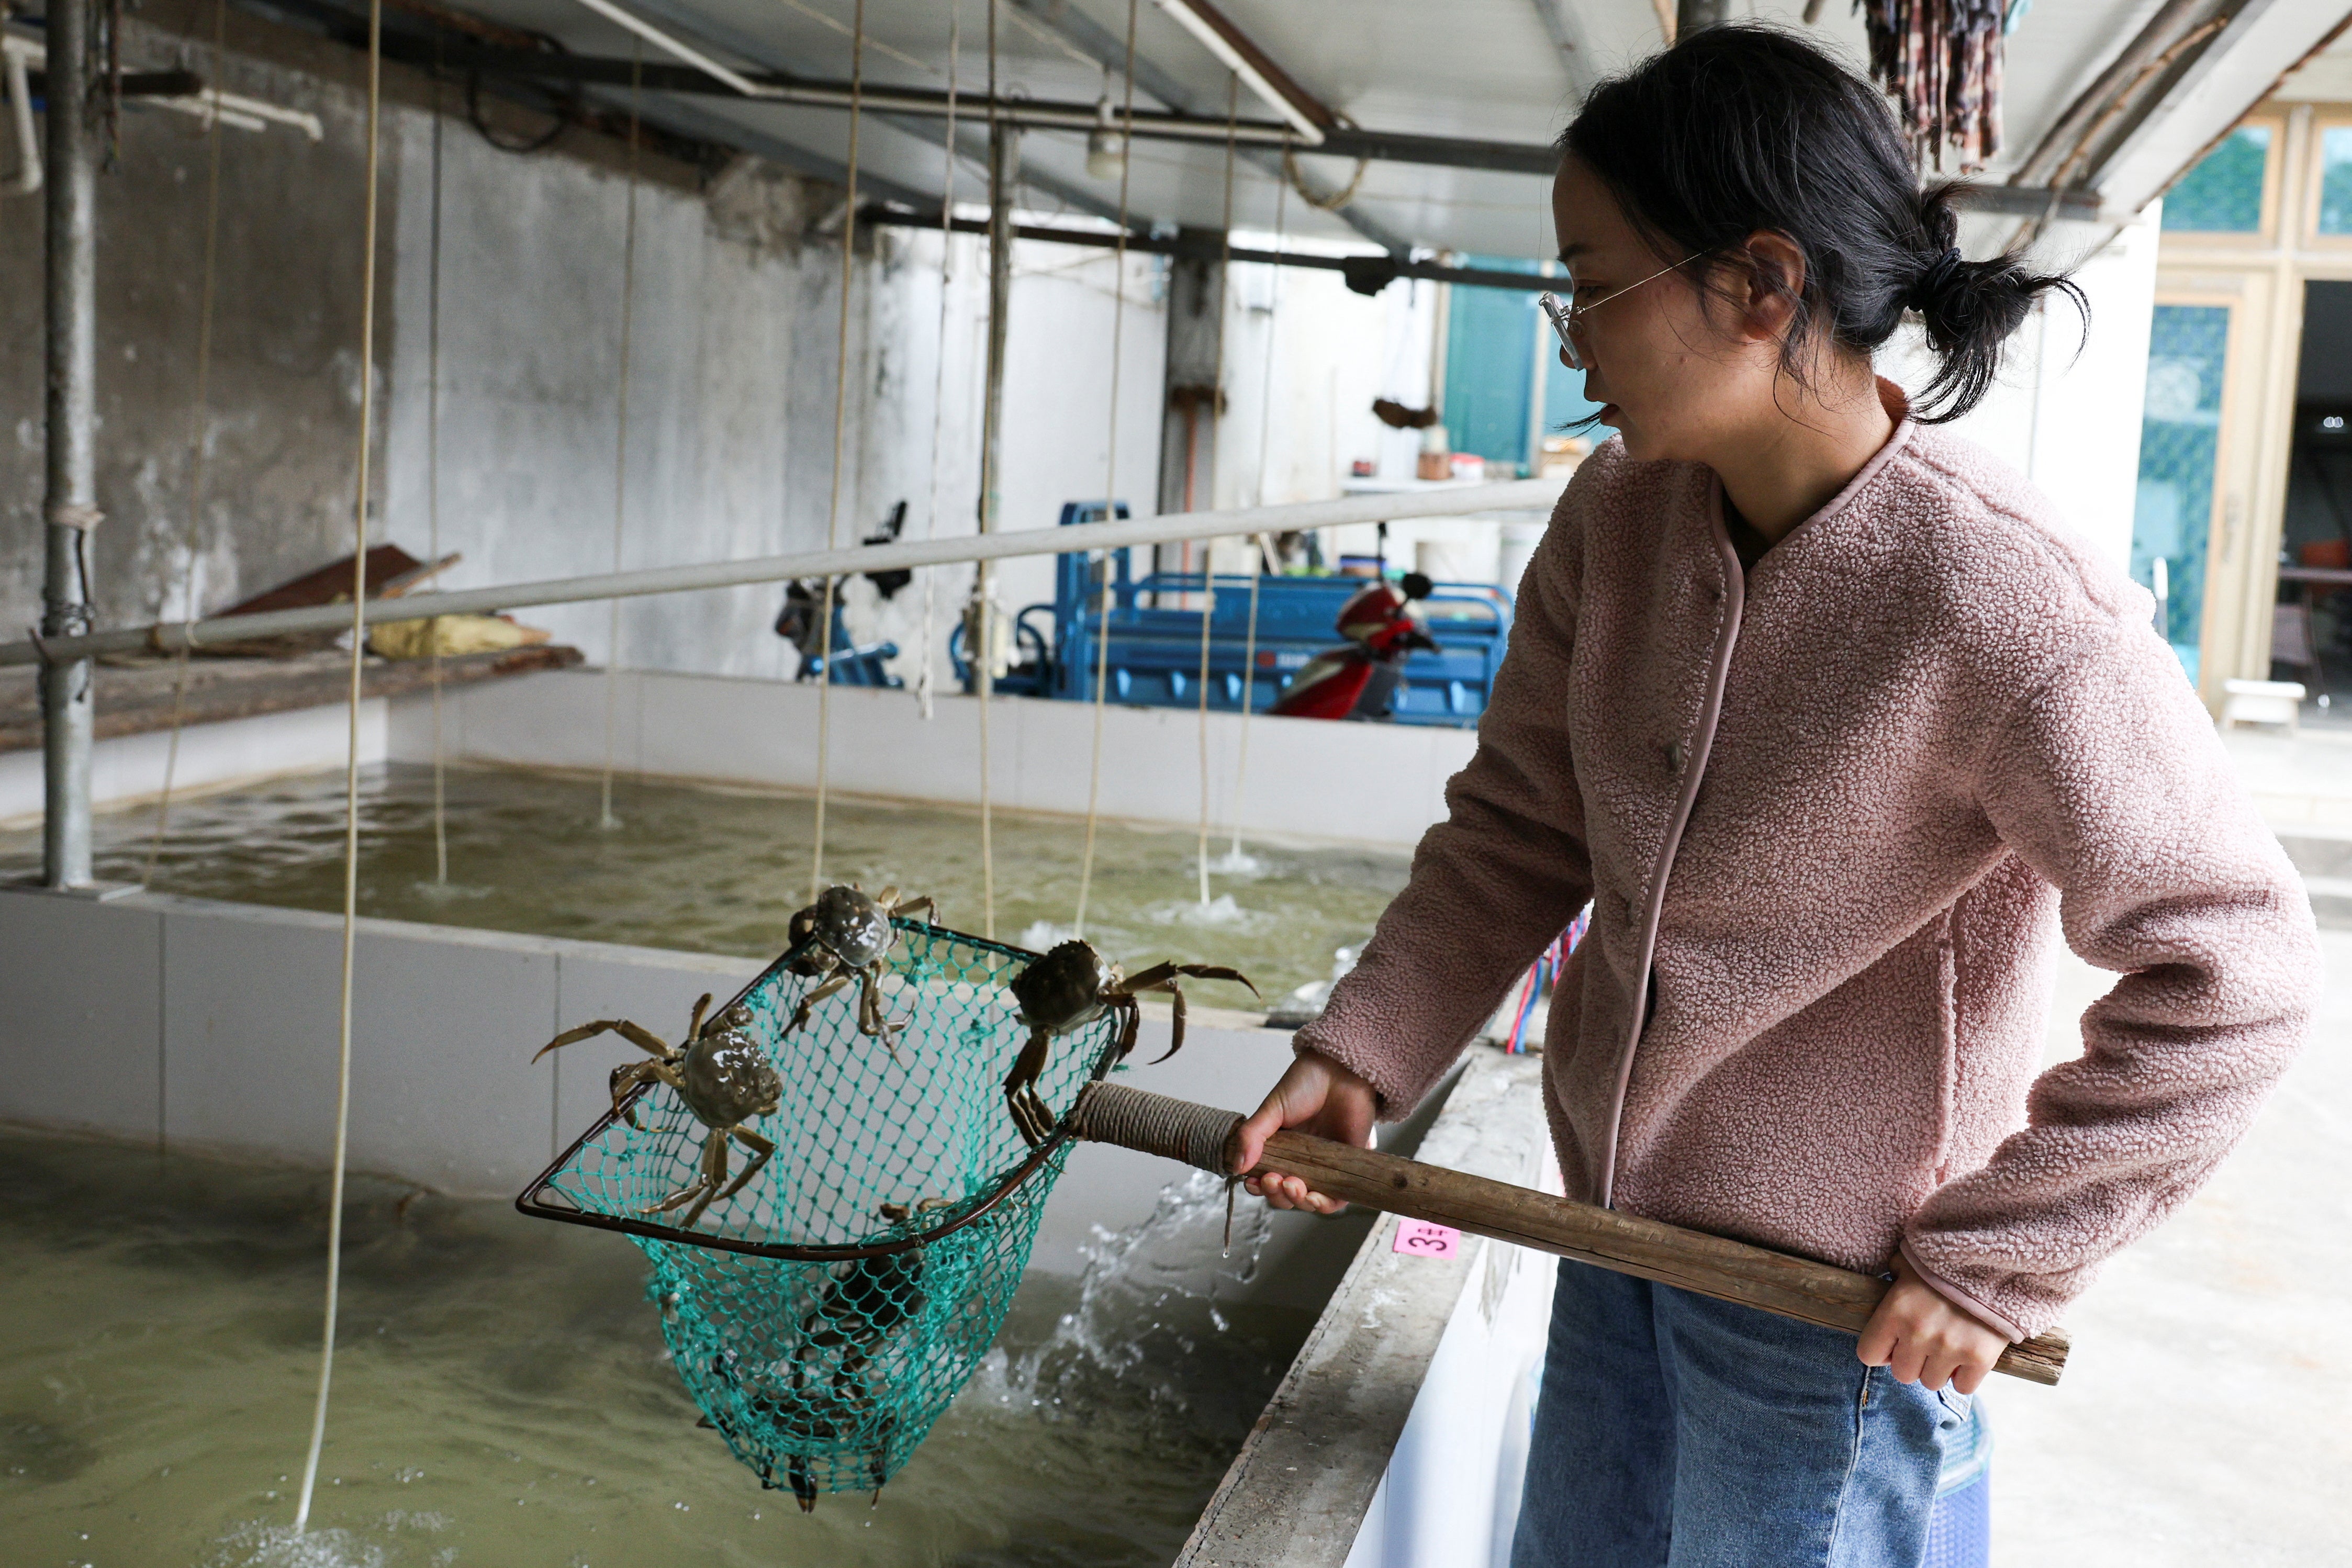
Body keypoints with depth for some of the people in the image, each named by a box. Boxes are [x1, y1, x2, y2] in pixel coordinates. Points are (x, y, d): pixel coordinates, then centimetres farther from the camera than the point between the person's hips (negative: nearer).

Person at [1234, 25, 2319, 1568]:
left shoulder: (2014, 614, -27)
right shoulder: (1619, 516, -7)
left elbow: (2232, 977, -21)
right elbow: (1517, 830, 2)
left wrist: (1998, 1262, -16)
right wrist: (1359, 1057, -8)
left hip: (1836, 1294, -7)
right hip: (1619, 1210, 7)